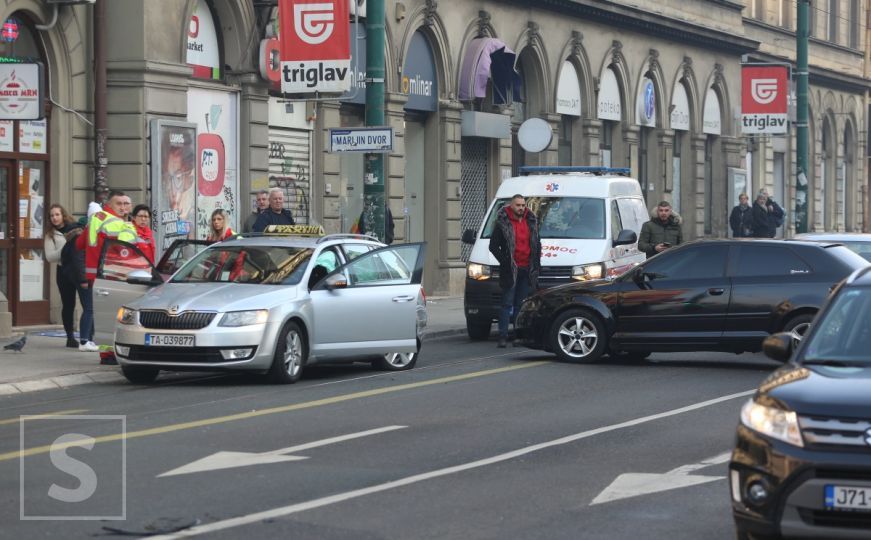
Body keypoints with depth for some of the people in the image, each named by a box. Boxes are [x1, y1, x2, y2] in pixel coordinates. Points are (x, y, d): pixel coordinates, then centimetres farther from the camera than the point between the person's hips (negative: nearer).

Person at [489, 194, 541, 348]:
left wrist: (536, 263, 11)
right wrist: (504, 261, -10)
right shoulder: (503, 223, -4)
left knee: (522, 304, 8)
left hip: (527, 269, 4)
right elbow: (493, 246, -3)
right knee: (507, 304, -5)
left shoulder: (531, 221, 11)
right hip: (510, 270, -4)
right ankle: (503, 336, -6)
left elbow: (537, 244, 20)